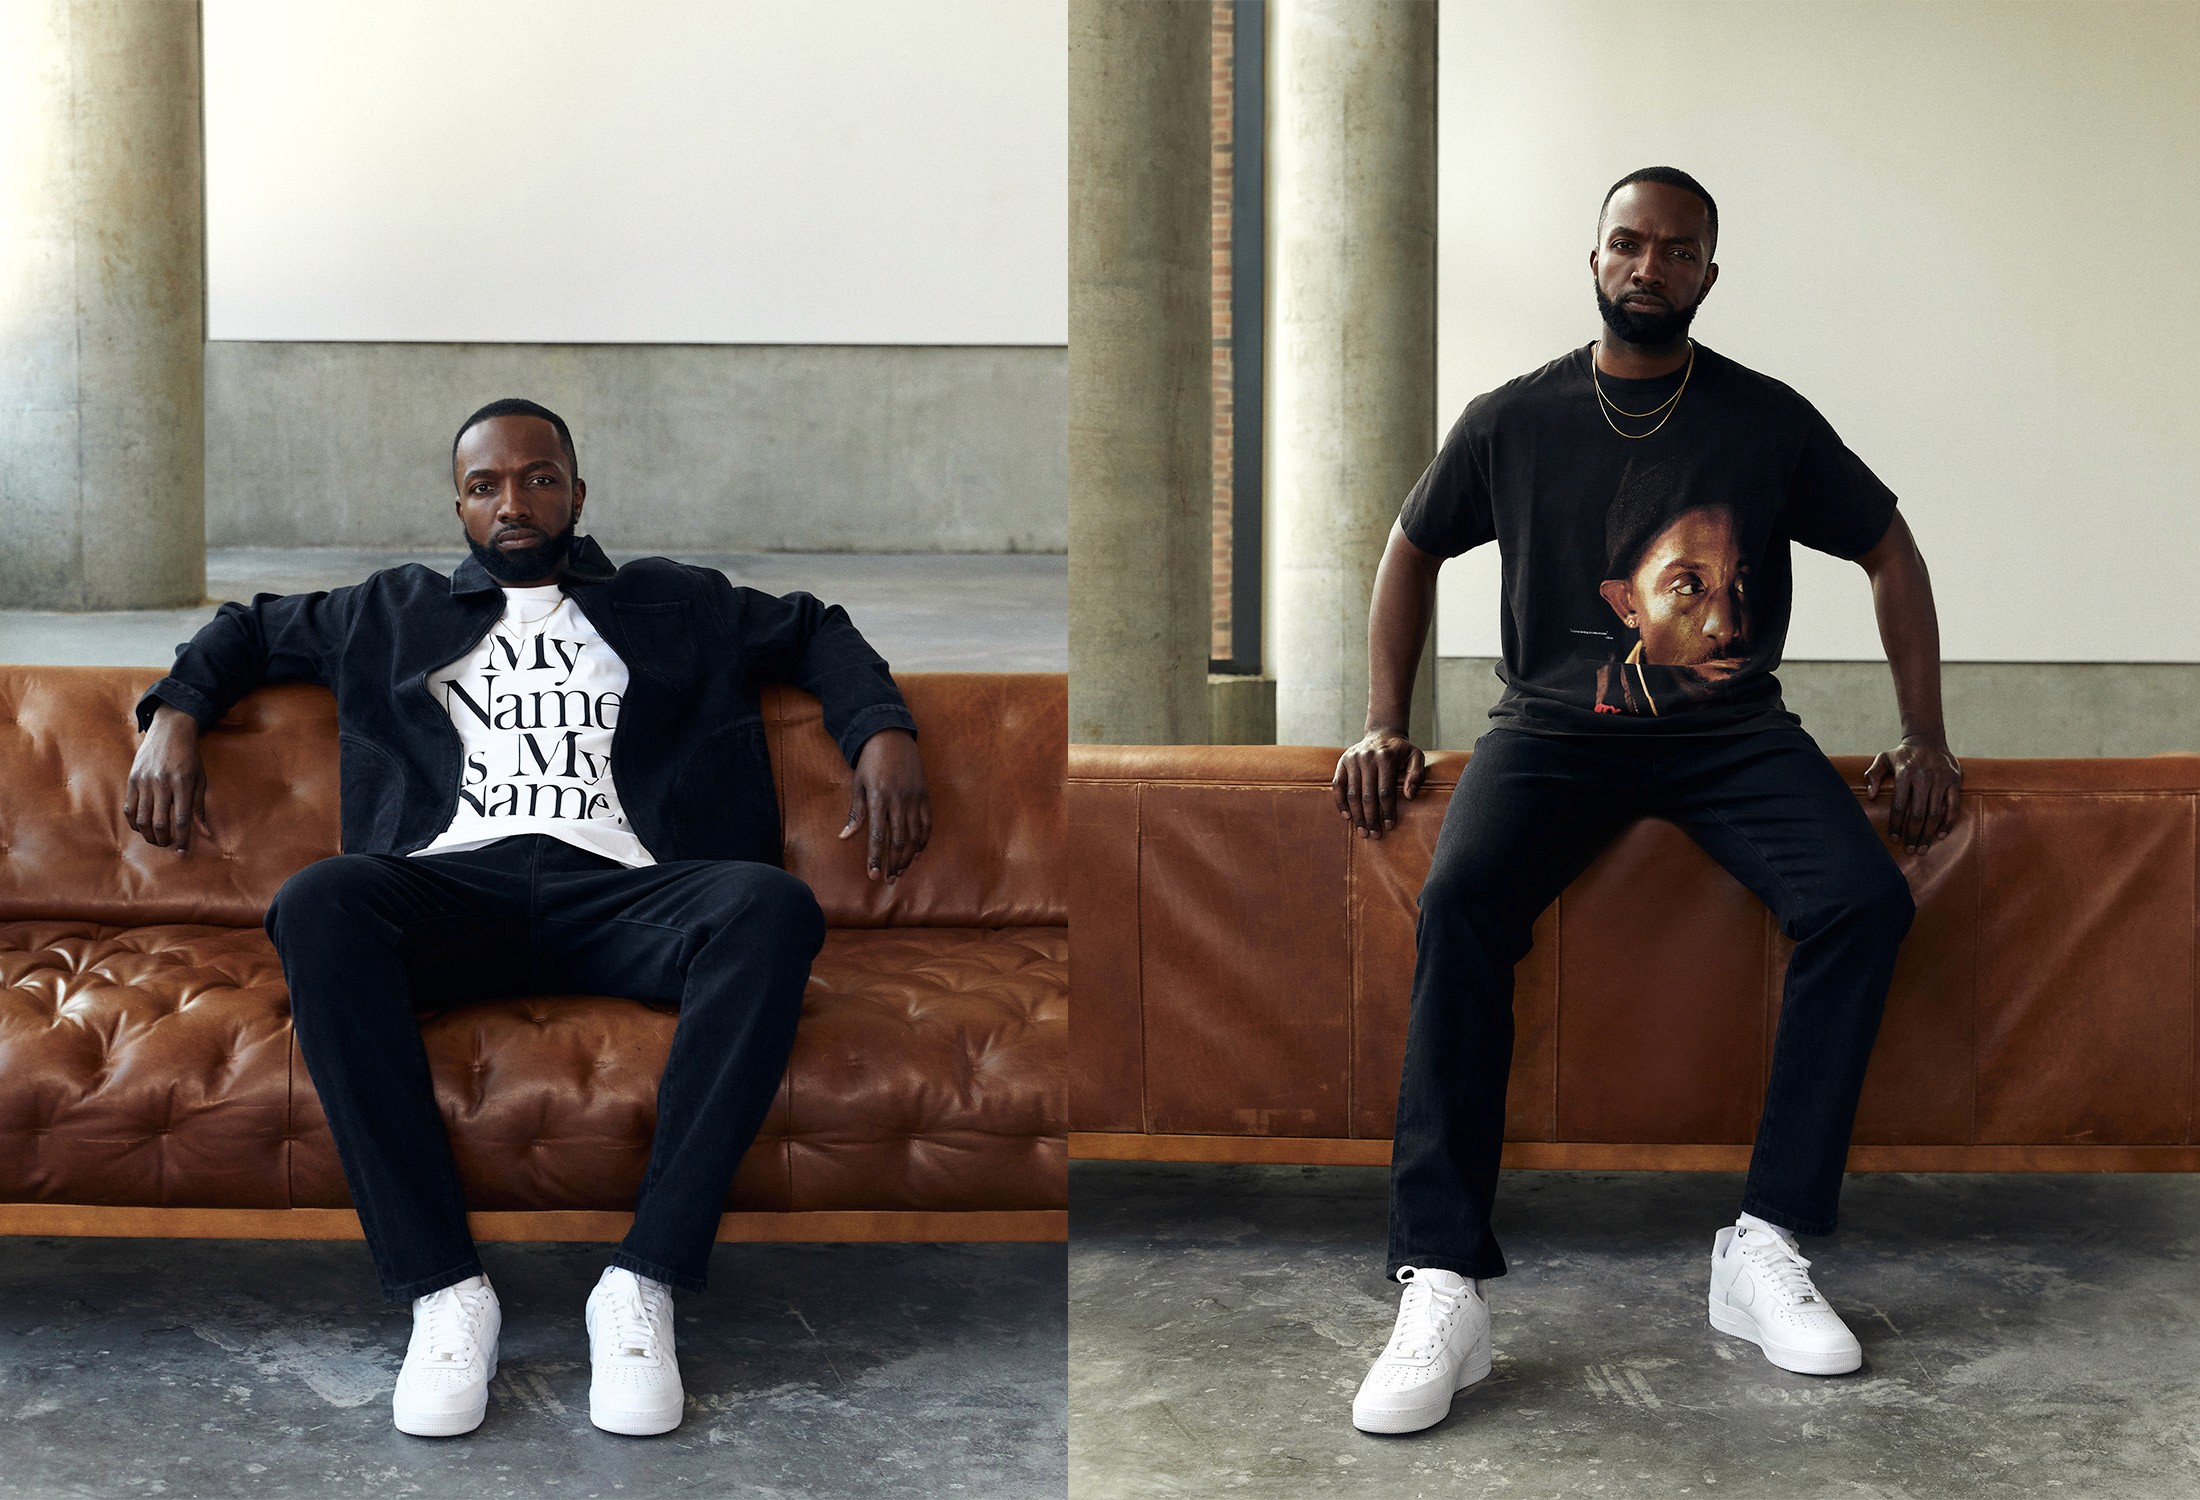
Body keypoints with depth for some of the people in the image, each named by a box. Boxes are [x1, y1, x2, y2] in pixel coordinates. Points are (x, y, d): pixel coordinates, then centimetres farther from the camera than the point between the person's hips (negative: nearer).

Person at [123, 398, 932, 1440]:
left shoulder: (674, 605, 29)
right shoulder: (395, 610, 31)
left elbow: (816, 629, 27)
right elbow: (250, 628, 36)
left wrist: (884, 736, 7)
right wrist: (174, 718, 14)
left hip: (618, 892, 0)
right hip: (455, 886, 1)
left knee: (774, 906, -34)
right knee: (316, 903, -35)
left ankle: (643, 1280, -35)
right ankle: (443, 1290, -34)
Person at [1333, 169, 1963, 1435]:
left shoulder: (1770, 420, 6)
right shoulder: (1514, 420, 7)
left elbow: (1889, 549, 14)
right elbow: (1414, 551, 20)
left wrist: (1927, 736, 7)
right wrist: (1385, 725, 11)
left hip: (1734, 732, 1)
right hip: (1556, 727, -1)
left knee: (1867, 900, -29)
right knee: (1460, 901, -32)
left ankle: (1768, 1248, -22)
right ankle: (1445, 1289, -34)